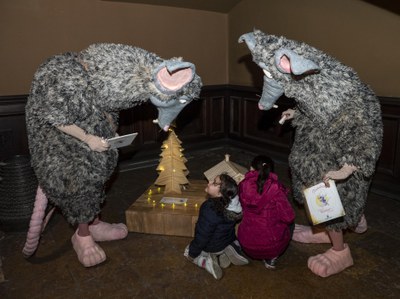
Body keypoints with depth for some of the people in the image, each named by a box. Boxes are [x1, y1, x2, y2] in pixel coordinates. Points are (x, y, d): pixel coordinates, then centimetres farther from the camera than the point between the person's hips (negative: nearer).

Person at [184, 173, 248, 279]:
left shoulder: (210, 211, -40)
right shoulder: (232, 202, -20)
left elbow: (202, 237, -27)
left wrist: (192, 253, -8)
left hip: (213, 248, -5)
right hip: (229, 240, 5)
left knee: (188, 251, 23)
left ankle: (207, 262, 0)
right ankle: (225, 254, 10)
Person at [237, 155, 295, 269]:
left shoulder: (244, 185, -8)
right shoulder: (274, 187, -18)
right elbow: (288, 217, -14)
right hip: (272, 246, -4)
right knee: (289, 223, 26)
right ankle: (271, 258, 10)